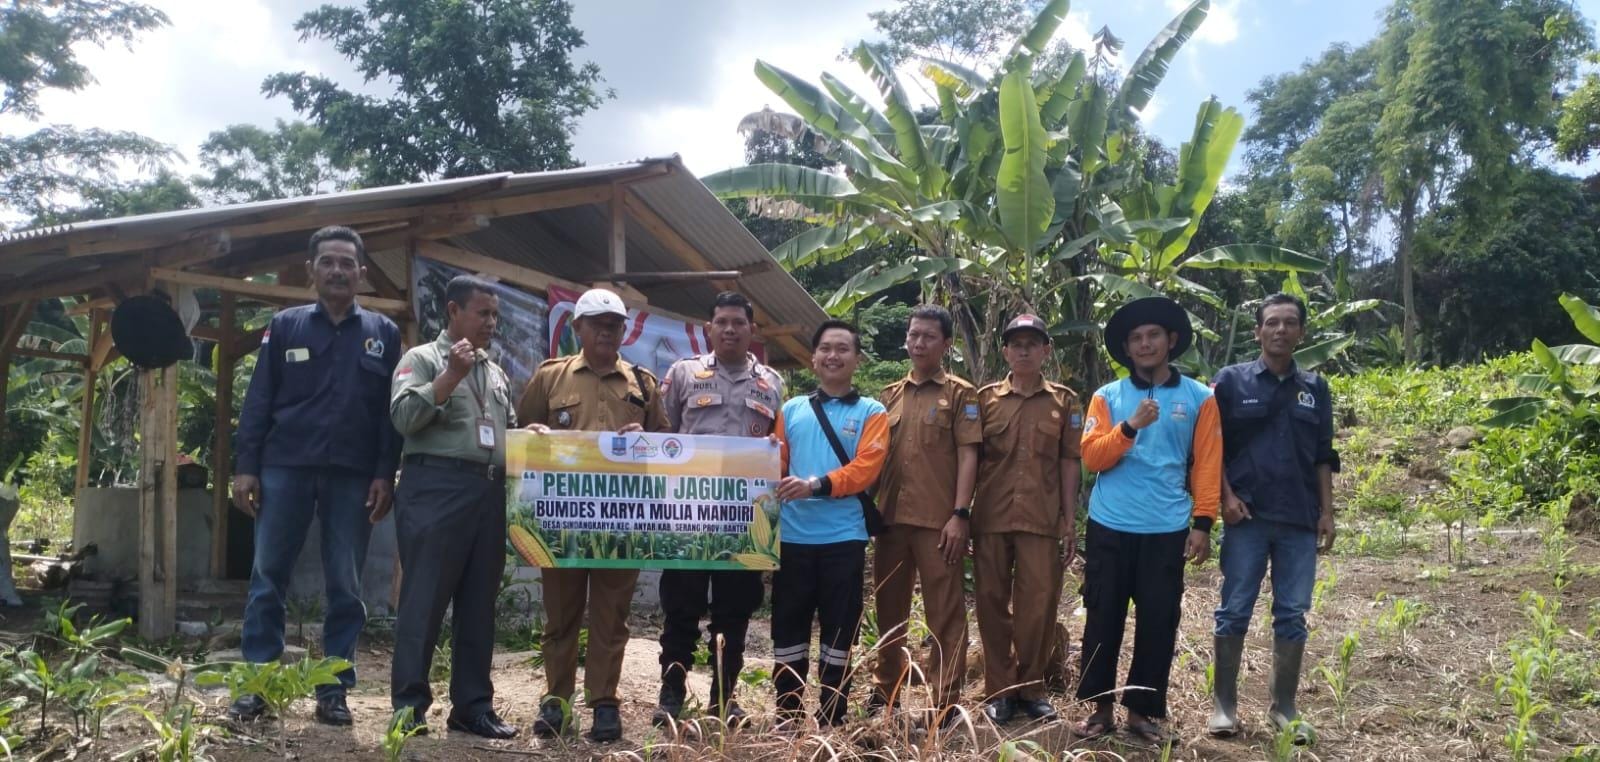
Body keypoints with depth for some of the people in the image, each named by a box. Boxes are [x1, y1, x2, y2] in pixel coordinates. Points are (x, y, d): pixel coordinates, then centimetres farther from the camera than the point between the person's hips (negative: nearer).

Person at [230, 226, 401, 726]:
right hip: (285, 467, 0)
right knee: (268, 578, 2)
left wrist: (385, 474, -2)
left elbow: (391, 410, 6)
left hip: (353, 476, 0)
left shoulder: (383, 333, 8)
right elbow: (258, 400, 5)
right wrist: (246, 466, -3)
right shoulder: (285, 326, 8)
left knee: (345, 586, 4)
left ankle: (334, 690, 11)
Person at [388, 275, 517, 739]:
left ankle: (472, 705, 15)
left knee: (479, 604, 8)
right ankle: (409, 705, 4)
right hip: (436, 488, -6)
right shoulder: (422, 359, 3)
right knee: (425, 599, -4)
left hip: (490, 494, 6)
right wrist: (451, 376, -14)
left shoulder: (497, 373, 21)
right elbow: (403, 416, -11)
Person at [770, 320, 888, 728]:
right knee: (788, 627, 6)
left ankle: (832, 719, 15)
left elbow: (866, 467, -9)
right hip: (793, 536, 2)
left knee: (839, 629, 4)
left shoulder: (870, 412, 5)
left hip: (843, 537, -2)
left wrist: (816, 485, -21)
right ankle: (787, 716, 18)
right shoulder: (792, 410, 13)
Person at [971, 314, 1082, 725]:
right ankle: (999, 690, 16)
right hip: (991, 518, 1)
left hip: (1042, 520, -1)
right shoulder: (985, 398, 7)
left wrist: (1070, 521, 1)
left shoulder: (1064, 401, 6)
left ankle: (1031, 687, 17)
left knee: (1038, 605, 2)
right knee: (992, 602, 5)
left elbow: (1069, 463, 5)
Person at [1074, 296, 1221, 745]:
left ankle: (1143, 709, 17)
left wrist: (1202, 524, -3)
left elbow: (1207, 467, 4)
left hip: (1167, 530, 0)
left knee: (1159, 621, 4)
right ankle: (1099, 706, 16)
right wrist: (1130, 426, -17)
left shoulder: (1199, 398, 5)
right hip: (1109, 527, 0)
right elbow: (1091, 457, -3)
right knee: (1103, 617, 4)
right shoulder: (1107, 397, 6)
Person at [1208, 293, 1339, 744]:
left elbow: (1323, 456, 12)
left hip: (1299, 520, 3)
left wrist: (1327, 511, 6)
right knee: (1234, 612, 1)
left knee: (1292, 617, 6)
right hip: (1246, 517, -3)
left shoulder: (1315, 388, 10)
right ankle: (1224, 705, 10)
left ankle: (1284, 709, 16)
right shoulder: (1232, 380, 1)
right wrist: (1225, 496, -9)